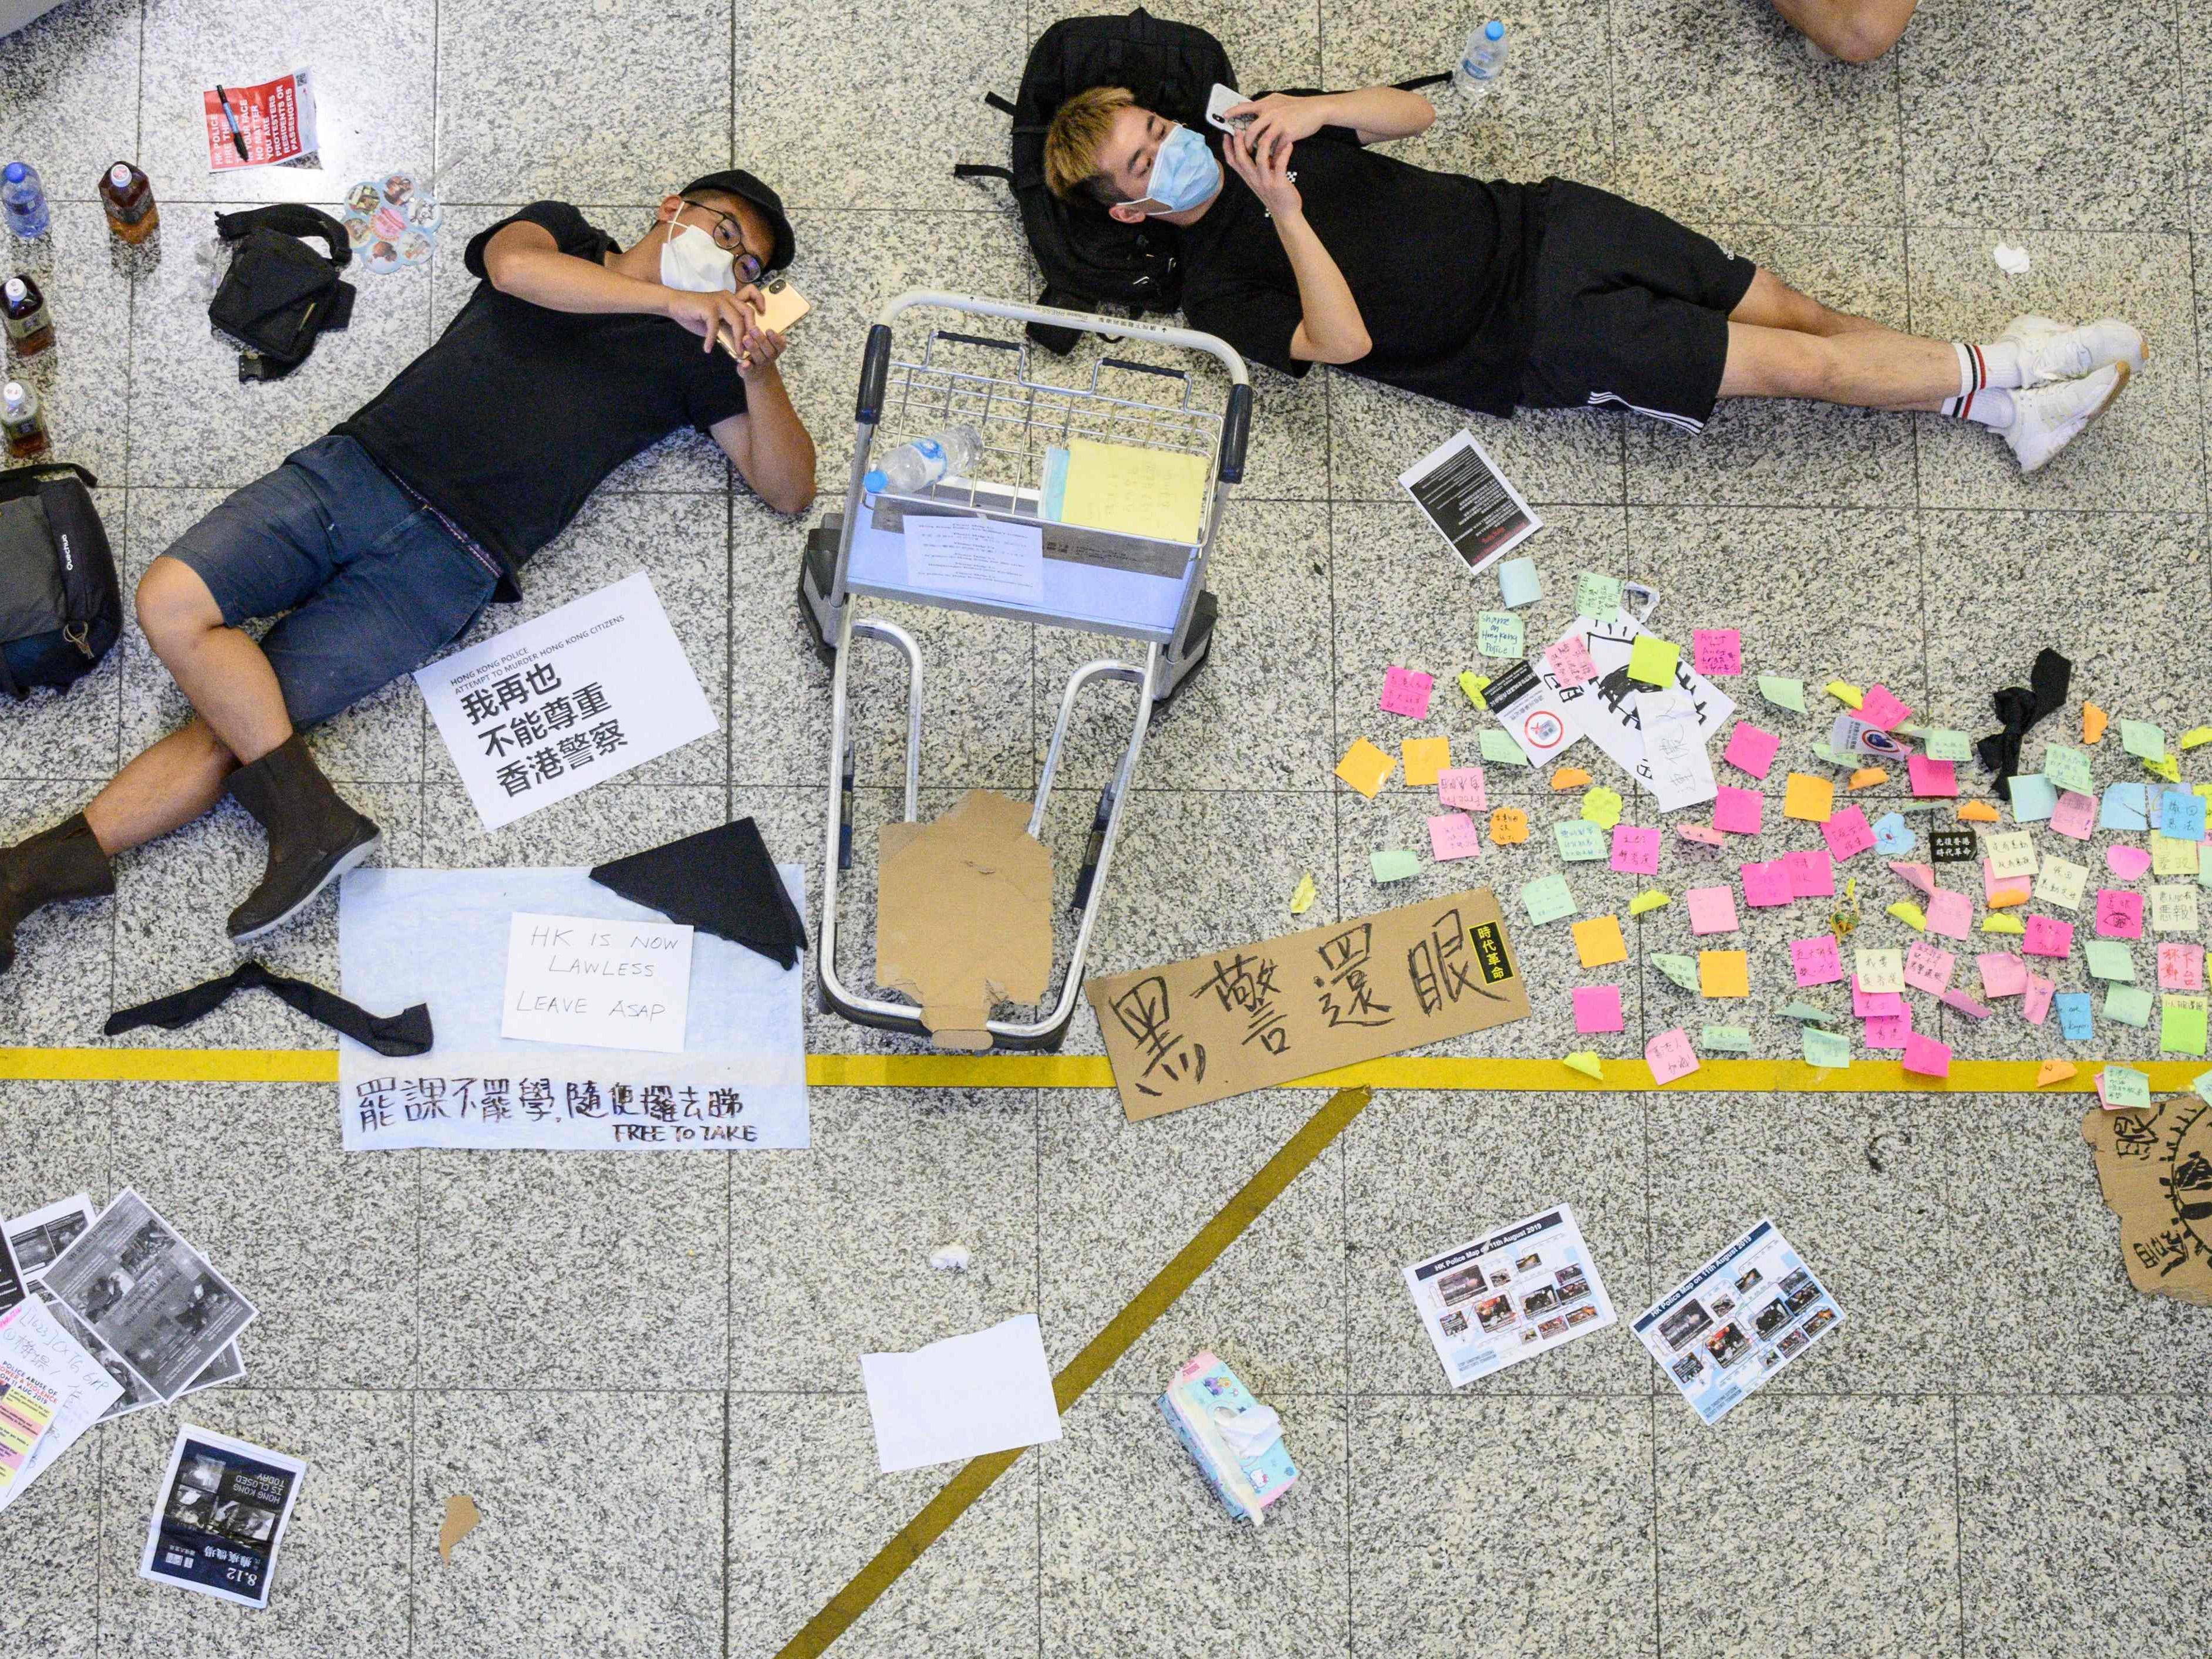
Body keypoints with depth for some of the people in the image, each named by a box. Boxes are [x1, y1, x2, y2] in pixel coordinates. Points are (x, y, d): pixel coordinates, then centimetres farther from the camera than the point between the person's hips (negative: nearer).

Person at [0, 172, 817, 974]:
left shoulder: (694, 352, 18)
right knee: (169, 600, -17)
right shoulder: (562, 234, 20)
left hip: (446, 561, -2)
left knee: (233, 720, -16)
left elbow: (789, 489, 11)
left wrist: (762, 375, -6)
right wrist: (668, 298, -9)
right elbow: (514, 266, -6)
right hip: (353, 469, 2)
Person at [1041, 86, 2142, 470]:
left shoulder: (1245, 130, 9)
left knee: (1787, 309, 0)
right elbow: (1344, 338, -21)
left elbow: (1411, 113, 10)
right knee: (1796, 365, -9)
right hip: (1535, 345, -5)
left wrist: (1318, 112, -10)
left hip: (1536, 225, 5)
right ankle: (1997, 387, 4)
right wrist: (1286, 212, -29)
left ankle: (2007, 369, 7)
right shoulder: (1216, 293, -8)